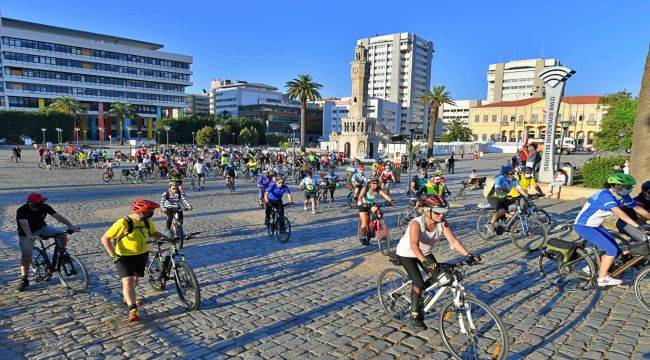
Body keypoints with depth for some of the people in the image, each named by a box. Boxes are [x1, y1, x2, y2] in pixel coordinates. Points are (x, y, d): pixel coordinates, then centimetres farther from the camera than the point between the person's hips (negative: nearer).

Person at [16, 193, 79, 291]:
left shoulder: (44, 207, -17)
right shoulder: (22, 211, -28)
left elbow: (58, 216, -22)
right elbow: (24, 224, -43)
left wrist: (70, 225, -33)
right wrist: (29, 235, -61)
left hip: (42, 228, 3)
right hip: (27, 234, -3)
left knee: (63, 236, -16)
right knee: (26, 256, -2)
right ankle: (24, 280, 11)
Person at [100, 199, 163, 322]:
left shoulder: (147, 222, -6)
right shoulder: (123, 223, -24)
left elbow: (154, 233, 13)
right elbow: (105, 239, -18)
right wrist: (113, 255, -23)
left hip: (142, 256, 6)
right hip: (124, 257, -6)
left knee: (135, 280, 21)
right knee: (127, 282, -15)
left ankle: (128, 297, 48)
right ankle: (133, 311, -10)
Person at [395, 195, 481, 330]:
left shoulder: (442, 223, -20)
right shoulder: (416, 223, -35)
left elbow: (453, 240, -26)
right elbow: (414, 245, -48)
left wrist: (469, 255, -38)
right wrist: (424, 261, -62)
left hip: (425, 252, 6)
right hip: (406, 253, -6)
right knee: (418, 282, -15)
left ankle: (417, 295, 22)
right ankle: (415, 315, 5)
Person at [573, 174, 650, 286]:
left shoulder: (623, 196, 0)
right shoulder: (606, 195, -26)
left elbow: (638, 208, 6)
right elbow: (619, 213, -37)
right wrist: (638, 226, -44)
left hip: (596, 225, 9)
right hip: (583, 226, -9)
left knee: (616, 250, 7)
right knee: (612, 250, -15)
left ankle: (596, 268, 25)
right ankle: (602, 279, -1)